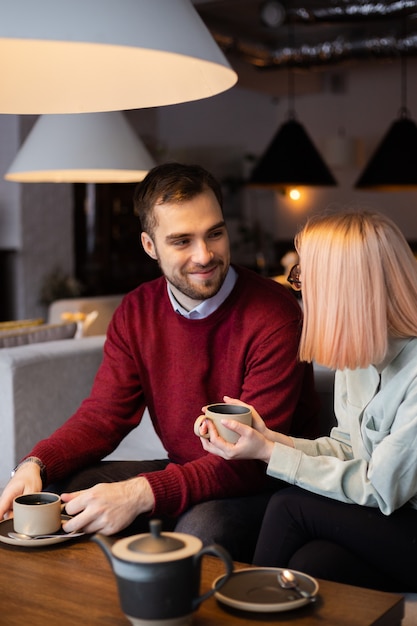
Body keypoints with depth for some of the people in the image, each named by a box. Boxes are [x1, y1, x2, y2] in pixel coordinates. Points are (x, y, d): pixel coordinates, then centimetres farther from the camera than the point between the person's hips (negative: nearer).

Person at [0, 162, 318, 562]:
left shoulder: (274, 316, -21)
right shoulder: (136, 312, 1)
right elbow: (103, 414, 2)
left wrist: (143, 493, -37)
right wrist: (36, 465, -20)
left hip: (265, 484, -5)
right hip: (183, 471, 6)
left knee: (202, 526, -37)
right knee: (55, 493, -11)